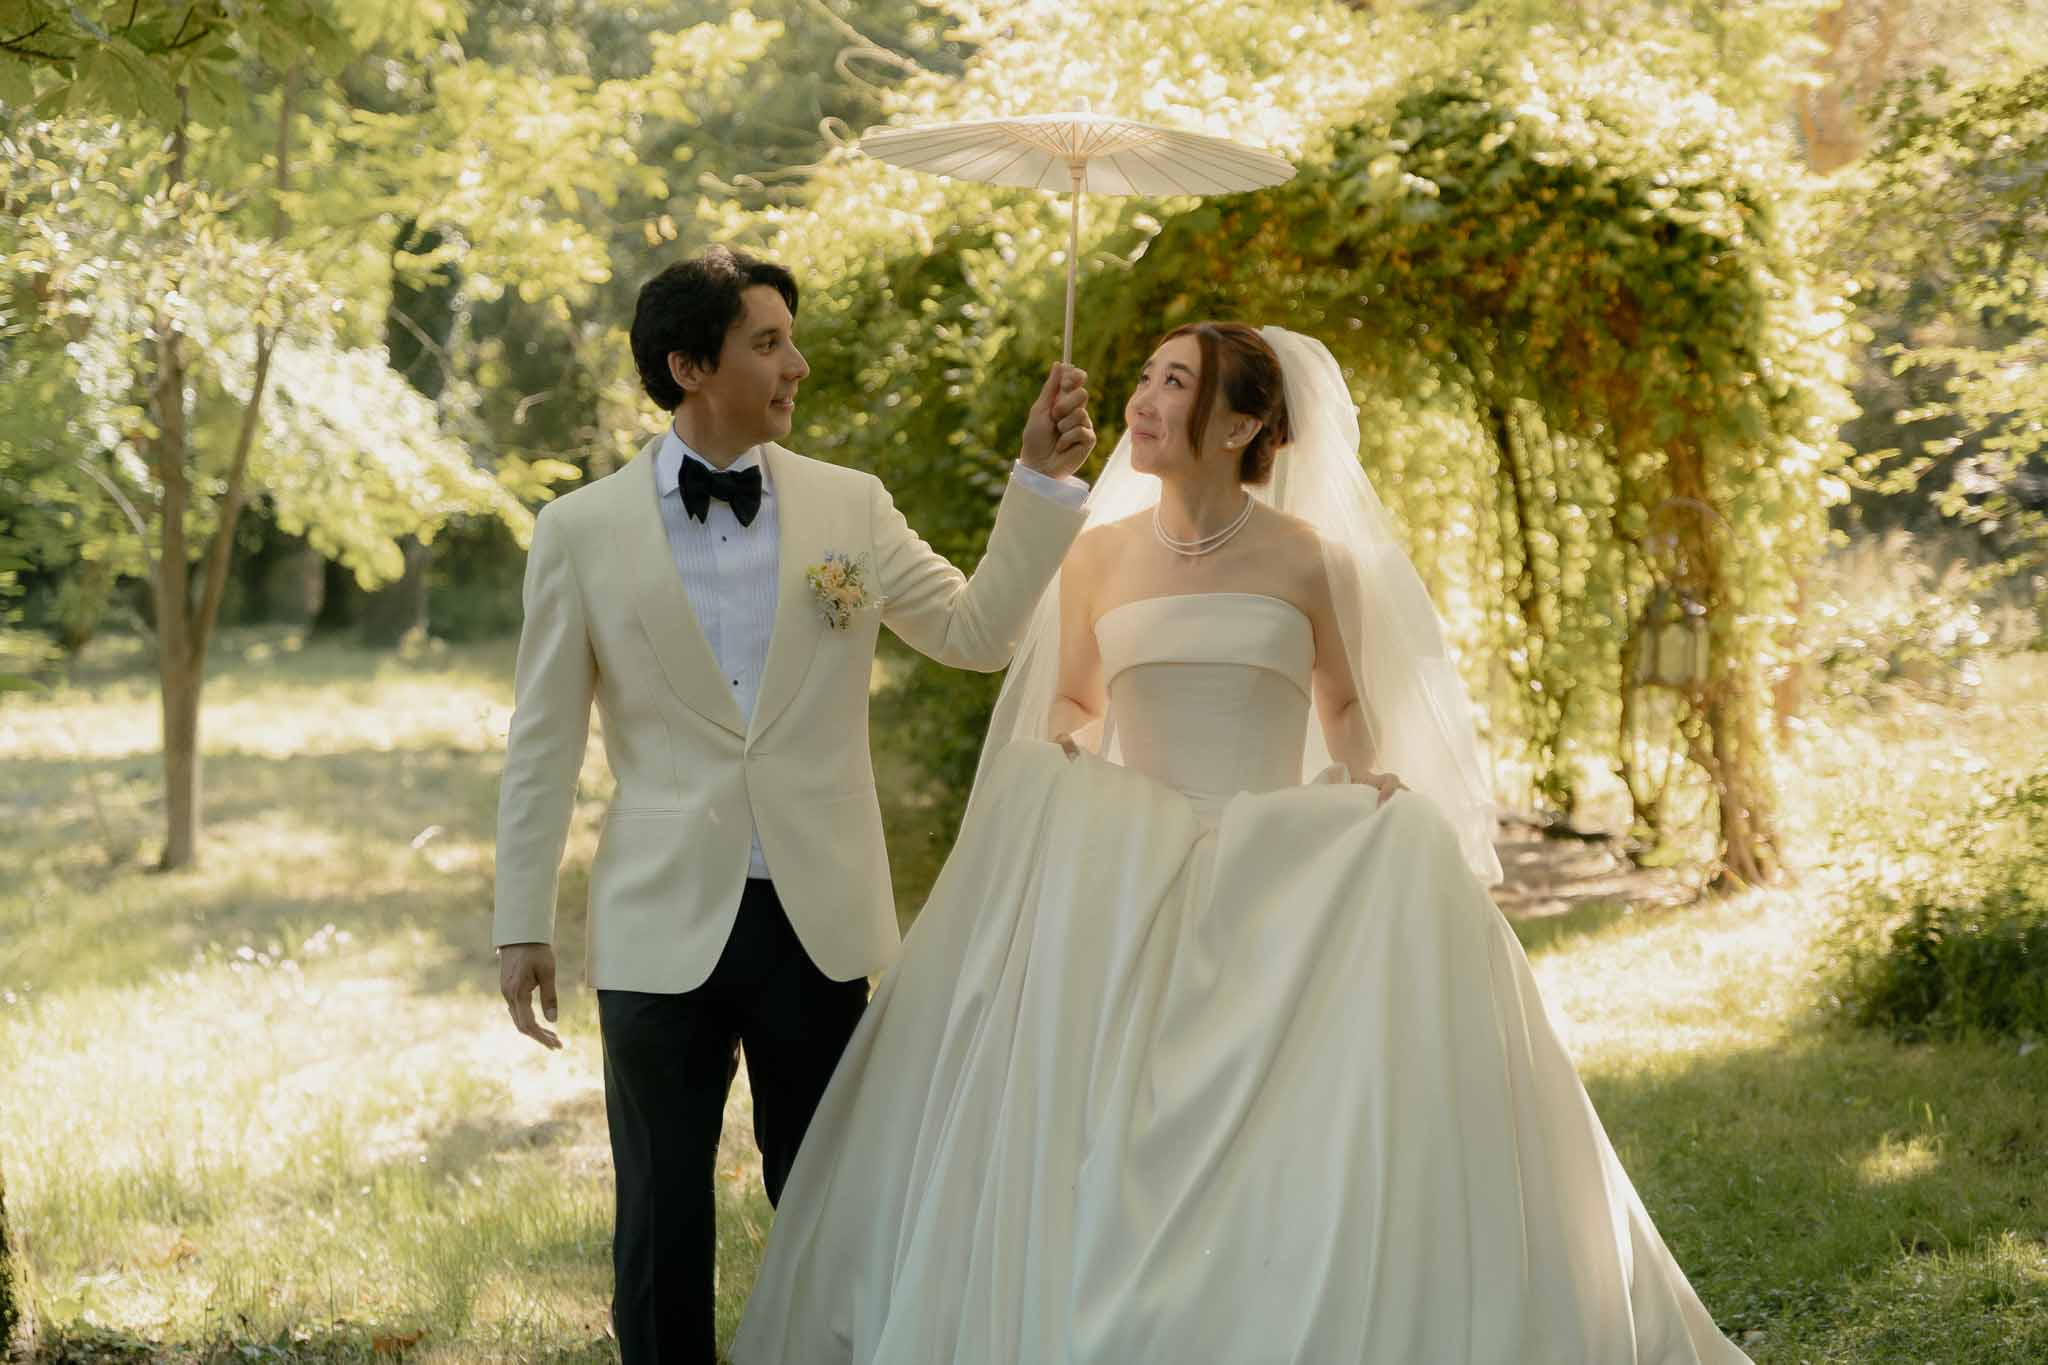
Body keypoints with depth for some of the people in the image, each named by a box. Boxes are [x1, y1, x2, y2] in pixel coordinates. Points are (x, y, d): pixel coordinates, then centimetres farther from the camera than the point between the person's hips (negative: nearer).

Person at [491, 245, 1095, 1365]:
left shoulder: (850, 507, 5)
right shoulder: (582, 530, 0)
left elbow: (979, 631, -3)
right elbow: (543, 745, 3)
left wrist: (1042, 477, -11)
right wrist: (521, 927, 2)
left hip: (820, 924, 1)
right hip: (665, 929, -1)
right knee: (662, 1226, 7)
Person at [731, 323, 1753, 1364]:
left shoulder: (1309, 559, 0)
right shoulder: (1098, 555, 6)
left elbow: (1346, 707, 13)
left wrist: (1364, 775, -8)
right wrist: (1047, 758, -5)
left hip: (1281, 883, -2)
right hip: (1123, 883, 2)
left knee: (1295, 1157, -12)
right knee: (1099, 1153, -10)